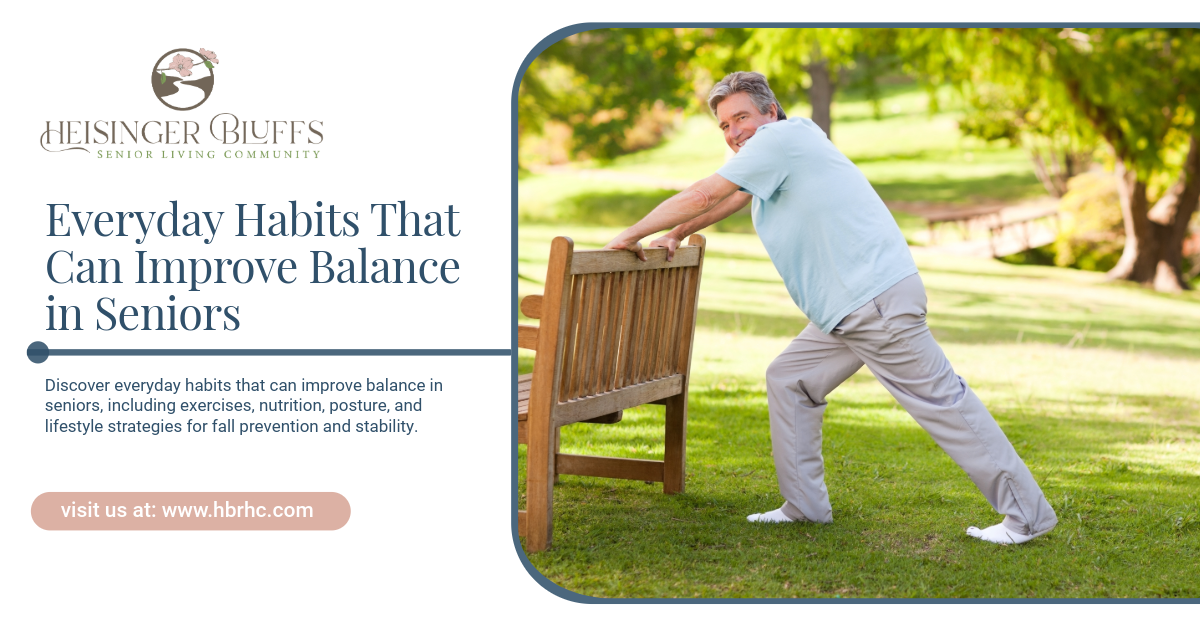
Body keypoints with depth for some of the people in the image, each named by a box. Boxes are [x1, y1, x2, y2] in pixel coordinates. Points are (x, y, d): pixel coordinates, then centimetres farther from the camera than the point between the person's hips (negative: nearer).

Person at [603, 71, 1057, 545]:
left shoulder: (779, 137, -9)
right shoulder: (780, 151, 20)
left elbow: (704, 195, -11)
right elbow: (732, 198, 37)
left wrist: (633, 235, -2)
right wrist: (675, 235, 35)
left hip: (878, 298, -10)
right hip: (846, 310, 10)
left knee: (940, 399, -8)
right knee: (788, 381, 13)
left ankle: (1027, 514, -5)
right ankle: (805, 506, 15)